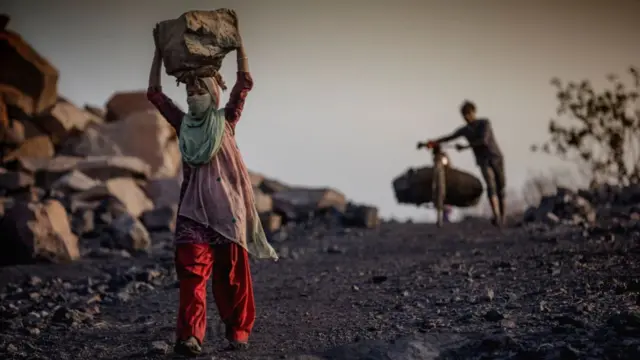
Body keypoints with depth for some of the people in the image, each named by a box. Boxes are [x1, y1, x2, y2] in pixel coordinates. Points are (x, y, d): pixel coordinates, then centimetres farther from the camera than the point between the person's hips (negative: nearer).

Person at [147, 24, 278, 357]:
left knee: (231, 273, 4)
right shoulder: (183, 124, 15)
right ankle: (189, 335, -16)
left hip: (226, 205, -1)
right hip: (194, 207, 1)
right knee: (192, 271, -10)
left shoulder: (225, 120, 9)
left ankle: (237, 330, 14)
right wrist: (160, 51, 11)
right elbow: (154, 93, 13)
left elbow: (244, 83, 0)